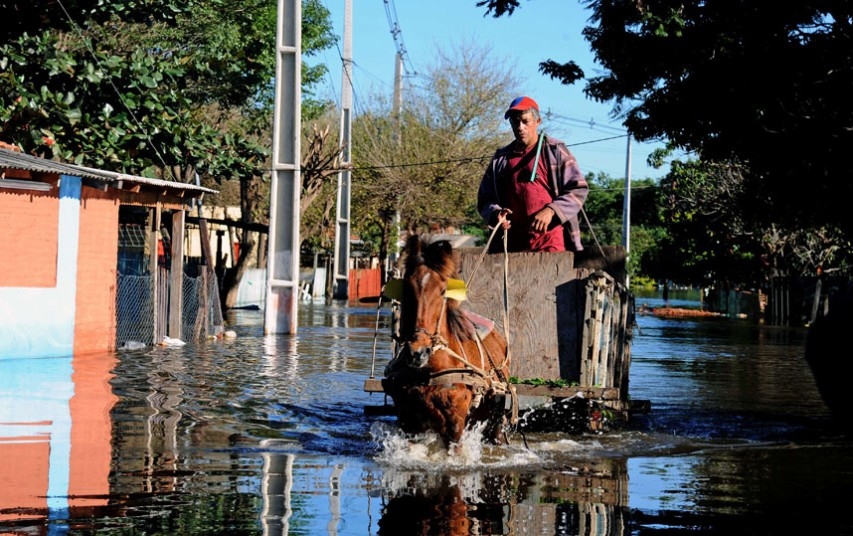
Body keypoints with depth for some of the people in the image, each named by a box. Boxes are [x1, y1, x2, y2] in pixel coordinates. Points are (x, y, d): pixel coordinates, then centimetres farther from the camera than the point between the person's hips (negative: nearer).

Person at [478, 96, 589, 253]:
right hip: (513, 246, 3)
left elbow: (579, 189, 0)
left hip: (550, 243, -3)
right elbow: (484, 198, 19)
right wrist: (495, 213, -5)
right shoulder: (500, 159, 15)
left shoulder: (555, 151, 5)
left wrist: (551, 210, -15)